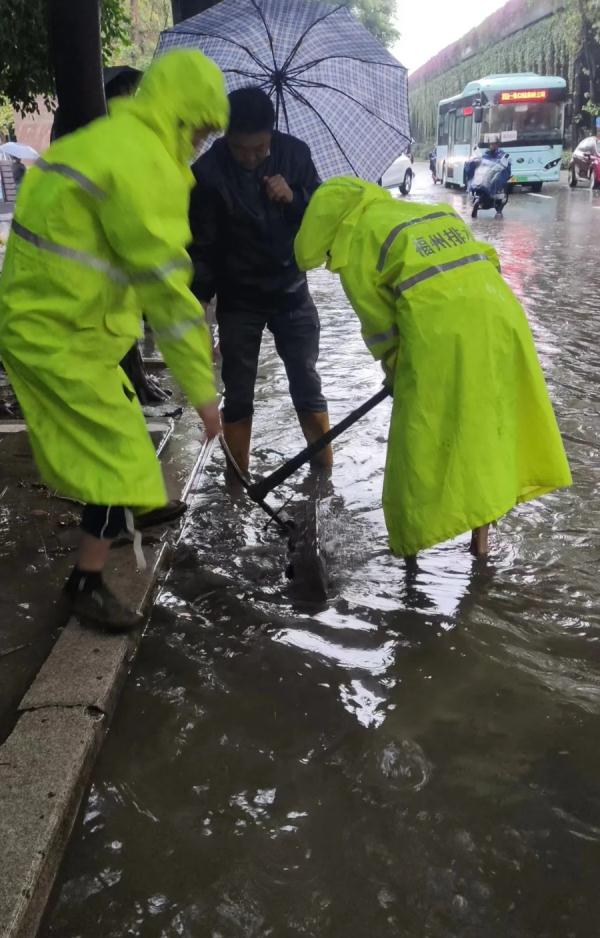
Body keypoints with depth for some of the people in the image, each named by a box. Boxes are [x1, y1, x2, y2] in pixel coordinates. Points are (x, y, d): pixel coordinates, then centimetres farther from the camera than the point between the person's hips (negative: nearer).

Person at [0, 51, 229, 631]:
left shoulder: (104, 141, 13)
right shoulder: (144, 163, -19)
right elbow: (166, 290, -22)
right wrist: (201, 389, -18)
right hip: (63, 339, -10)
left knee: (114, 428, 27)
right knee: (118, 453, -2)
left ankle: (131, 511, 50)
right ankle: (86, 585, 10)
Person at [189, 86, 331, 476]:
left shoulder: (295, 153, -7)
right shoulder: (208, 172, -14)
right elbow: (202, 245, -11)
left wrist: (294, 198, -20)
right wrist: (200, 297, -20)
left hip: (292, 291, 2)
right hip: (238, 300, -2)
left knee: (307, 385, 8)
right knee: (238, 395, 4)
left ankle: (326, 471, 21)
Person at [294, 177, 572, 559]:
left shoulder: (353, 242, 7)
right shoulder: (433, 211, 27)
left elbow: (380, 323, 7)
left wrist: (395, 375, 23)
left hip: (439, 331, -7)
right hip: (498, 312, 7)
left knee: (425, 436, 9)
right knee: (489, 420, 17)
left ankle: (414, 535, 23)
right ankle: (481, 532, 28)